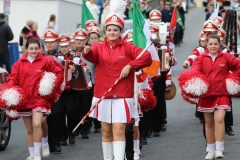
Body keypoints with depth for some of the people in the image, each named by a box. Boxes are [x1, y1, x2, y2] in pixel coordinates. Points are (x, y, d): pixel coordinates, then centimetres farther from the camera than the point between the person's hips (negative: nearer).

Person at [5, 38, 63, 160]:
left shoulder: (45, 62, 0)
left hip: (39, 98, -3)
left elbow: (59, 74, 6)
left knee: (36, 124, -21)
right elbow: (13, 78, -3)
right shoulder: (19, 63, 4)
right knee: (29, 129, 11)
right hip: (24, 99, 3)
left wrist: (51, 86, -5)